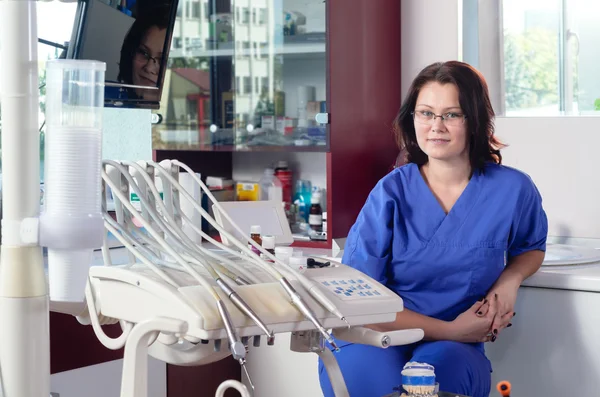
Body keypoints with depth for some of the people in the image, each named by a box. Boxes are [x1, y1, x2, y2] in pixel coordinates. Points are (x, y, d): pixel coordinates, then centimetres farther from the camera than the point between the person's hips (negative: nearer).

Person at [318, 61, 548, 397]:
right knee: (366, 366, -36)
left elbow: (532, 247, 23)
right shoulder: (391, 193, -6)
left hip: (454, 347, 1)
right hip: (377, 342, 0)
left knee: (444, 364, -36)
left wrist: (508, 280, -1)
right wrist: (451, 330, -12)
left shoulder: (513, 190, -1)